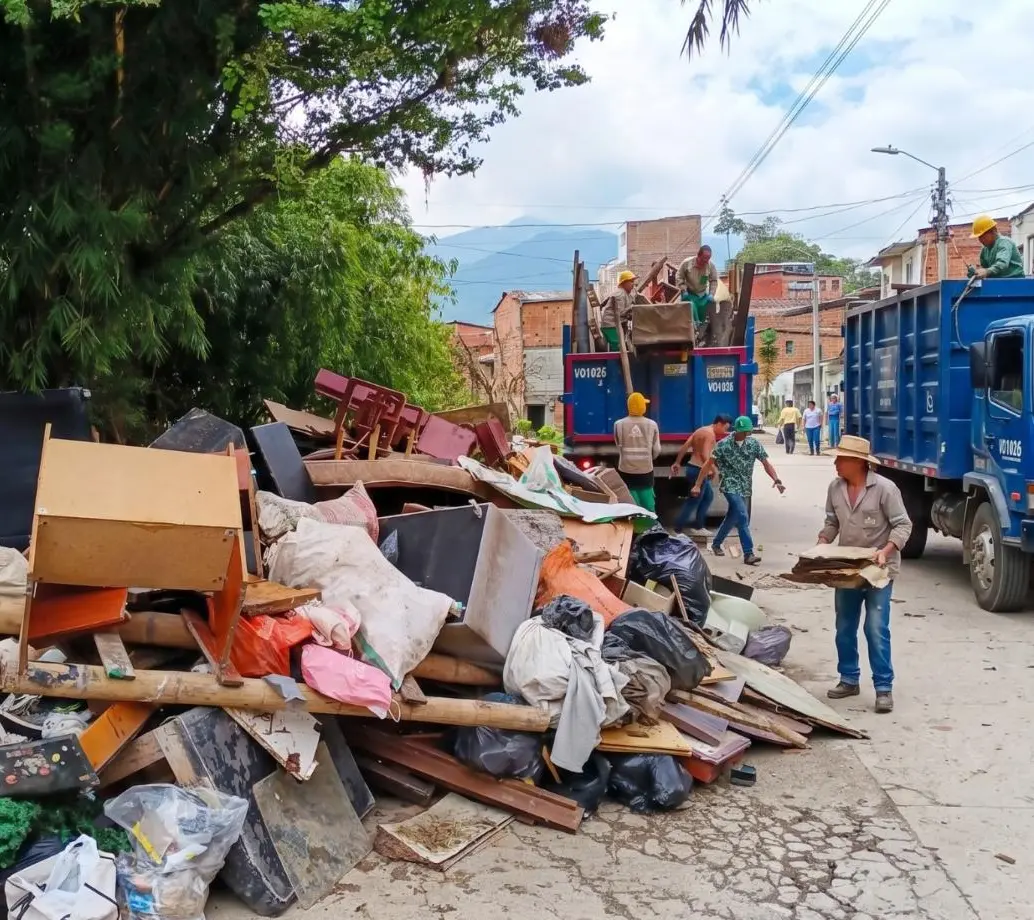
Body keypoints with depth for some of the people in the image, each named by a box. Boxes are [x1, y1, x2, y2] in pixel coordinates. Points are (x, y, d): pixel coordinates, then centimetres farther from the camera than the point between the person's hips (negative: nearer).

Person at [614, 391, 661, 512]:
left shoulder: (619, 424, -6)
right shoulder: (652, 424, -4)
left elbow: (619, 446, 3)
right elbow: (656, 449, 2)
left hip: (626, 470, -1)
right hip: (646, 470, 1)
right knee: (648, 505, 13)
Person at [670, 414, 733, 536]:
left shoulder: (701, 430, 14)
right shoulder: (710, 434, -15)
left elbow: (684, 447, 13)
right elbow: (705, 455, -25)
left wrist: (677, 463, 16)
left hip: (692, 467, 10)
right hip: (698, 470, -10)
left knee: (709, 496, 19)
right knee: (693, 501, -2)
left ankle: (698, 527, 20)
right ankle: (677, 529, 0)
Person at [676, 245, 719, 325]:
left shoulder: (711, 265, -15)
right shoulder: (687, 263, -19)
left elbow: (714, 280, -3)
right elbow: (679, 277, -9)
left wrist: (711, 294, -13)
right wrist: (684, 290, -17)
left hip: (703, 295, 3)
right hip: (689, 294, -3)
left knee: (703, 317, 4)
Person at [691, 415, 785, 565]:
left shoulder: (754, 443, -2)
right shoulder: (723, 445, -11)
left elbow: (766, 463, -3)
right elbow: (708, 464, -7)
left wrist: (776, 480, -19)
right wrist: (698, 485, -10)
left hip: (745, 487, 5)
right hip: (731, 486, -5)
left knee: (732, 517, 15)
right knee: (742, 516, -19)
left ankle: (716, 544, 37)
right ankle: (748, 553, -18)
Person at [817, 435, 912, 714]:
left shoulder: (884, 488, -16)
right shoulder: (835, 487, 1)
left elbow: (903, 525, -13)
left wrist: (886, 550, -26)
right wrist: (822, 543, -4)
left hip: (878, 569, -6)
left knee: (876, 630, -7)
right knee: (844, 628, 13)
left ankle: (884, 687, 4)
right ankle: (849, 679, 27)